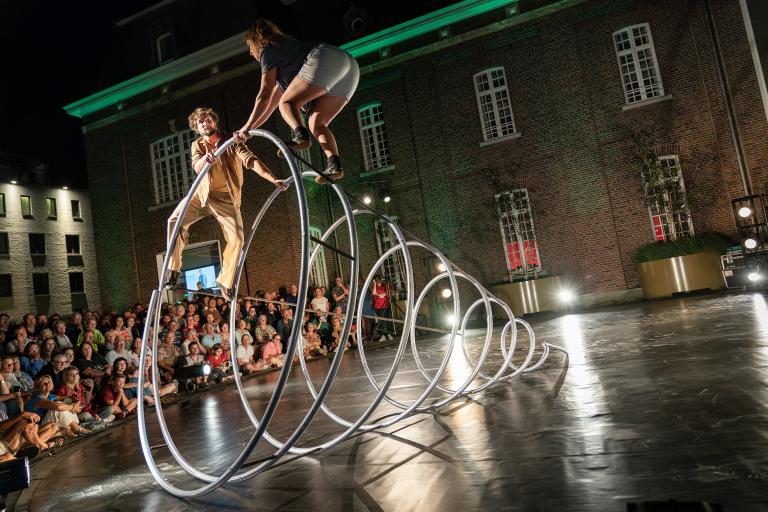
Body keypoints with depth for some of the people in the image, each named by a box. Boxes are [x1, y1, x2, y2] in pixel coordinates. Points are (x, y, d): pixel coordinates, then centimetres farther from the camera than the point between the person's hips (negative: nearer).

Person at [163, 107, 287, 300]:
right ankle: (174, 269, -5)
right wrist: (205, 159, -45)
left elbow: (251, 161, -20)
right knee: (175, 220, -19)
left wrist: (273, 179, -35)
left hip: (225, 199, -1)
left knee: (237, 239, -12)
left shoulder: (231, 142, -5)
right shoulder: (197, 145, 2)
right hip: (202, 194, 2)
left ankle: (225, 282, 7)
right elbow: (197, 167, -19)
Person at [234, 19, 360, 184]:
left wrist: (247, 126, 9)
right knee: (317, 124, 7)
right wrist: (249, 128, 38)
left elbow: (264, 96, 3)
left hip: (326, 61, -9)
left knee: (287, 103, -3)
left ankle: (300, 135, -31)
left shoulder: (269, 50, 11)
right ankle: (334, 165, -13)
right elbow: (271, 103, 38)